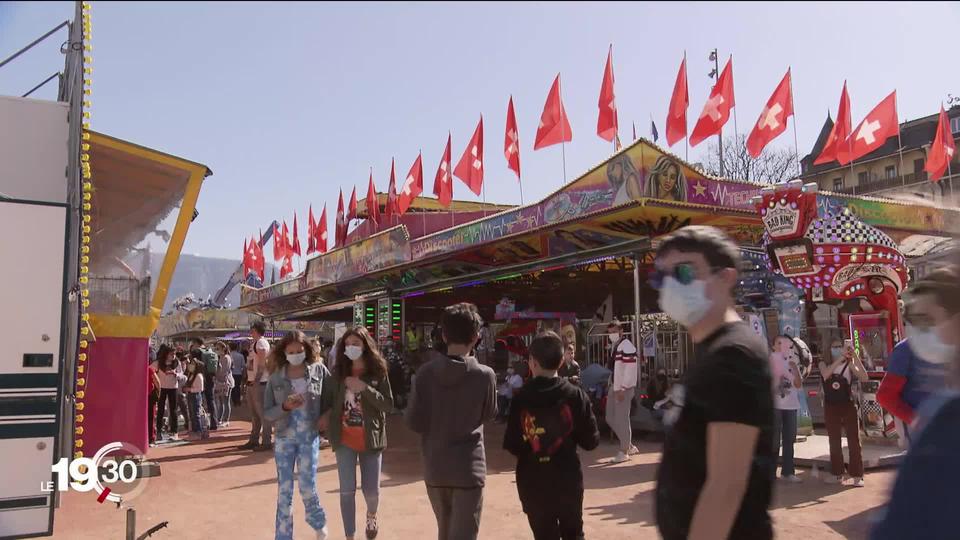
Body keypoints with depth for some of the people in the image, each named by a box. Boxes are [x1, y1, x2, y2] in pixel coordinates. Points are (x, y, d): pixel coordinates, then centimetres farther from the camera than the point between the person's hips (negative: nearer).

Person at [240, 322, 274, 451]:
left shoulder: (261, 343, -13)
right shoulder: (254, 343, 16)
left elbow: (262, 364, -19)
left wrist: (256, 380, -21)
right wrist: (249, 380, 16)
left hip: (259, 383, -10)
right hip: (252, 383, 10)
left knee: (262, 413, -5)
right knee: (254, 414, 16)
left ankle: (266, 442, -1)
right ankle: (254, 441, 25)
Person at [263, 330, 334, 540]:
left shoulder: (319, 370, -5)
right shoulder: (275, 377, -2)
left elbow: (333, 398, 5)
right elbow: (266, 414, -1)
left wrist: (327, 417, -11)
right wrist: (285, 407, -19)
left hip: (309, 437, -1)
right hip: (284, 438, 1)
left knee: (307, 488, 3)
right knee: (284, 490, 6)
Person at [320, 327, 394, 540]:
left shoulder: (378, 372, -6)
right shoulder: (339, 372, 1)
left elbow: (389, 405, -10)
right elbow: (331, 401, 13)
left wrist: (365, 389, -20)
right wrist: (327, 416, -5)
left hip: (370, 439, -1)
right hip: (344, 440, 1)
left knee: (371, 490, 7)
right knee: (347, 491, 4)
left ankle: (371, 515, 42)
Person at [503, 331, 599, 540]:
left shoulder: (520, 398, -10)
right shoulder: (576, 395, -8)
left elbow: (511, 445, -9)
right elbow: (591, 441, -5)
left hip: (533, 484, 0)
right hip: (568, 480, 1)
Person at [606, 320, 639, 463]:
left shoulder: (627, 346, -15)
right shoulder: (613, 347, 14)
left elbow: (630, 370, -20)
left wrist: (622, 389, -21)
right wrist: (614, 388, 16)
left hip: (624, 388, -10)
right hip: (614, 387, 10)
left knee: (622, 419, -4)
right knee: (610, 418, 12)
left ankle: (624, 452, 7)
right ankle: (630, 446, 24)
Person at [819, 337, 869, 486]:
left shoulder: (849, 364, -3)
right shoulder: (824, 364, 0)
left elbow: (864, 378, -18)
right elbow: (825, 374, -23)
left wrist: (855, 357, -26)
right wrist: (840, 358, -32)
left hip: (848, 406, -2)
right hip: (831, 407, 2)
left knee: (854, 441, -1)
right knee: (834, 442, 9)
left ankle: (857, 476, 6)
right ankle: (837, 474, 20)